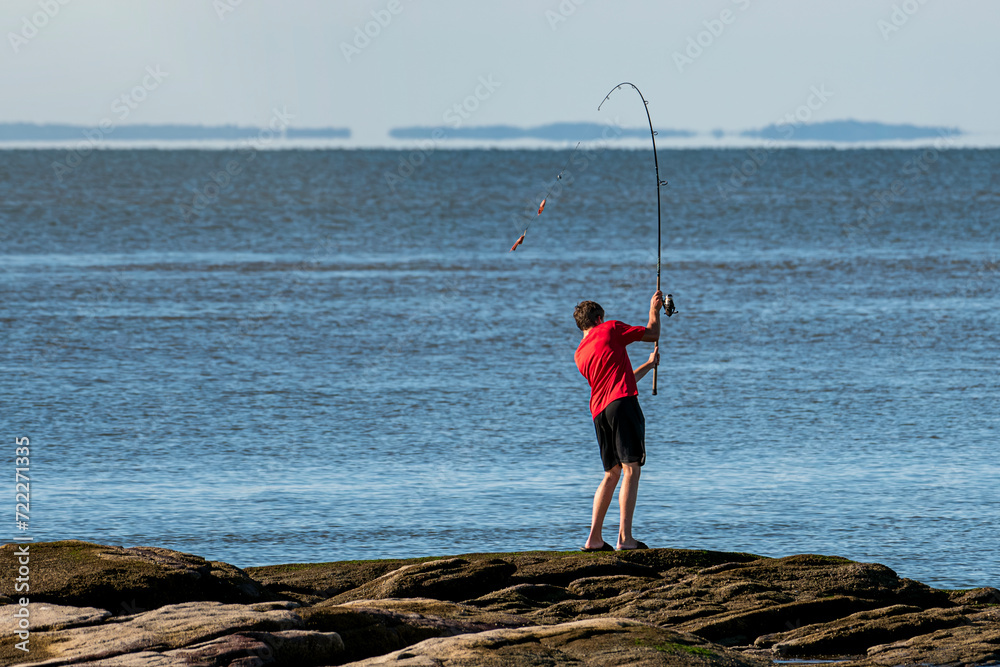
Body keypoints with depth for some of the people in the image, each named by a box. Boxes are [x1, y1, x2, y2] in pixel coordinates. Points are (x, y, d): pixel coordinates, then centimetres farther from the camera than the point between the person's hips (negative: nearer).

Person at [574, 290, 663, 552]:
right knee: (631, 469, -9)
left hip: (599, 412, 7)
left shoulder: (580, 355, 24)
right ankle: (625, 537, -19)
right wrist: (654, 310, 30)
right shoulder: (610, 329, 7)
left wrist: (648, 365, 43)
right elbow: (652, 334, 12)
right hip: (622, 403, -7)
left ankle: (594, 539, 12)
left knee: (611, 474, 16)